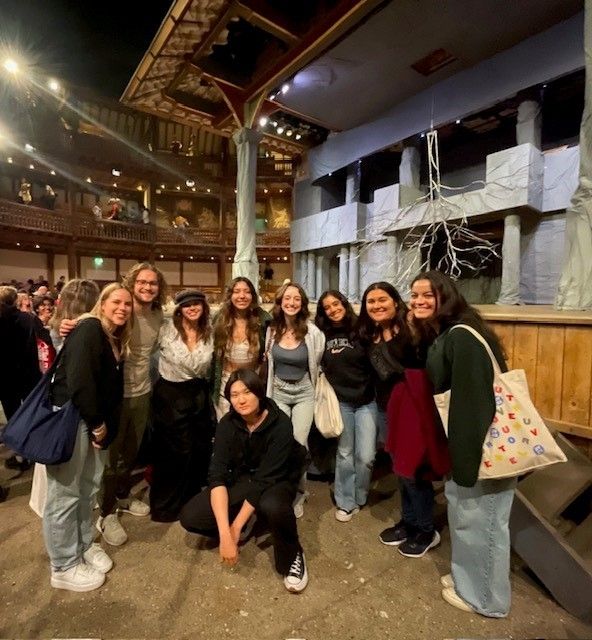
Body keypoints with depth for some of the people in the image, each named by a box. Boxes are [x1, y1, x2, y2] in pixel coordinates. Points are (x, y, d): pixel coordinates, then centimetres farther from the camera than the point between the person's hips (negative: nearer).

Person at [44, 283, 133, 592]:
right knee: (65, 494, 4)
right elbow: (79, 380, -23)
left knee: (89, 487, 18)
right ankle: (64, 567, 20)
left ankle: (84, 545, 36)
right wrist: (97, 424, -14)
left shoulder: (116, 339, 12)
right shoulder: (89, 330, -16)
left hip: (93, 420, 9)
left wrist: (105, 425, 7)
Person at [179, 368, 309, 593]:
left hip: (276, 481, -3)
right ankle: (246, 522, 11)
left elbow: (264, 480, -27)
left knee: (272, 506, -39)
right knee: (190, 517, -15)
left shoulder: (280, 424, -27)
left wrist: (236, 527, -25)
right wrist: (225, 533, -32)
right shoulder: (227, 424, -17)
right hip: (241, 479, 4)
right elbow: (217, 476, -23)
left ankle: (292, 557, -8)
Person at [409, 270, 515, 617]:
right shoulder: (443, 336, 10)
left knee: (480, 519, 9)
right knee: (463, 514, 23)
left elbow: (474, 399, -27)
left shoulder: (462, 336, -22)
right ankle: (468, 577, 44)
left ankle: (485, 597, 32)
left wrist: (468, 457, -24)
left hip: (484, 446, -10)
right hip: (465, 441, 10)